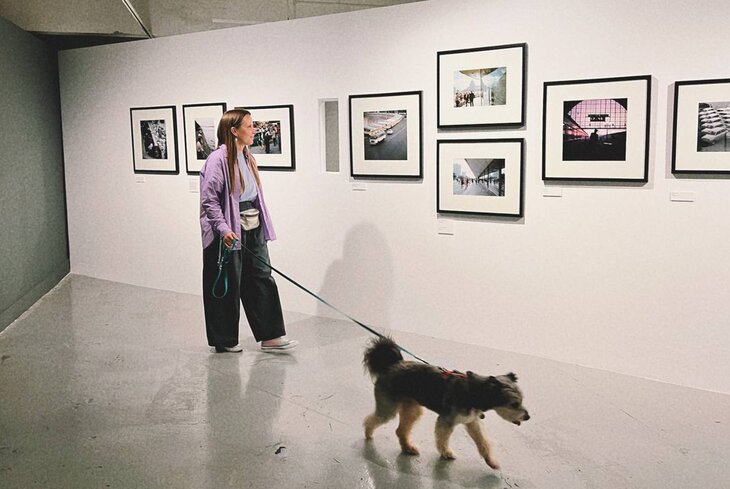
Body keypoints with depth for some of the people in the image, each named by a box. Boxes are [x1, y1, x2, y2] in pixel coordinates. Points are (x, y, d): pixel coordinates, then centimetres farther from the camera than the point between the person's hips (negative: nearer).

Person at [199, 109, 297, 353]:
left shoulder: (247, 157, 11)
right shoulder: (218, 159, -15)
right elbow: (209, 200, -17)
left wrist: (261, 227, 19)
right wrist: (224, 228, -27)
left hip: (253, 231, 8)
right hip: (229, 234, -8)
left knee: (262, 279, 6)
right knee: (227, 287, 4)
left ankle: (270, 336, 11)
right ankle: (224, 341, 19)